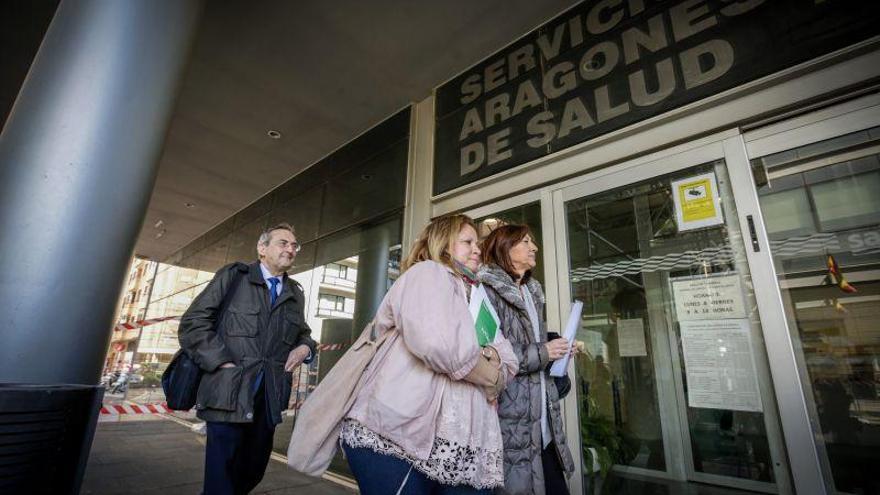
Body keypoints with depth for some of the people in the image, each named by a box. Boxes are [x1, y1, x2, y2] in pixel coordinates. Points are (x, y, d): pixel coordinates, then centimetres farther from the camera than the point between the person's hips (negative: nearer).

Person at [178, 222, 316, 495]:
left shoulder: (296, 294, 14)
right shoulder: (234, 275, 1)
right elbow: (193, 322, -4)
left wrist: (305, 348, 1)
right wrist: (222, 362, -12)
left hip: (269, 398, 5)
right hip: (228, 393, -4)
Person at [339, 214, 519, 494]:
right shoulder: (428, 273, -4)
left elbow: (508, 358, 14)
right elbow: (438, 344, -22)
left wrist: (490, 355, -9)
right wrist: (492, 378, -5)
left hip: (447, 443, 8)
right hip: (397, 437, -8)